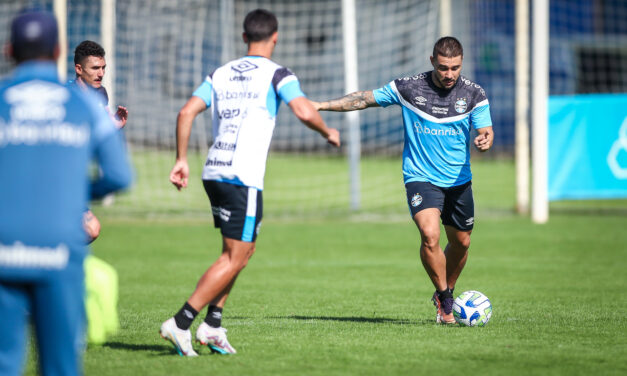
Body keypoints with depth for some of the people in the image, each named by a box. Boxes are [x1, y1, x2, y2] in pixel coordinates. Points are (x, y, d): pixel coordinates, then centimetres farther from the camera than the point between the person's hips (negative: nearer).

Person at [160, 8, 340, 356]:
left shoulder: (220, 74, 14)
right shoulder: (277, 74, -2)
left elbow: (187, 112, 6)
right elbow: (304, 112, -16)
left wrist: (181, 159, 10)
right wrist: (328, 133, 4)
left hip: (214, 172, 7)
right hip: (243, 178, -7)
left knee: (242, 249, 20)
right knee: (235, 258, -3)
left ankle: (212, 326, 13)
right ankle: (180, 323, -12)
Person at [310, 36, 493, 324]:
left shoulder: (473, 94, -6)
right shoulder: (408, 88, -8)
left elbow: (485, 130, -8)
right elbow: (365, 99, 2)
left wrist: (485, 140, -34)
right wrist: (322, 105, -2)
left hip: (459, 181, 3)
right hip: (420, 178, -3)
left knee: (460, 242, 13)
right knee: (430, 235, -24)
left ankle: (445, 295, 40)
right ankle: (445, 301, -8)